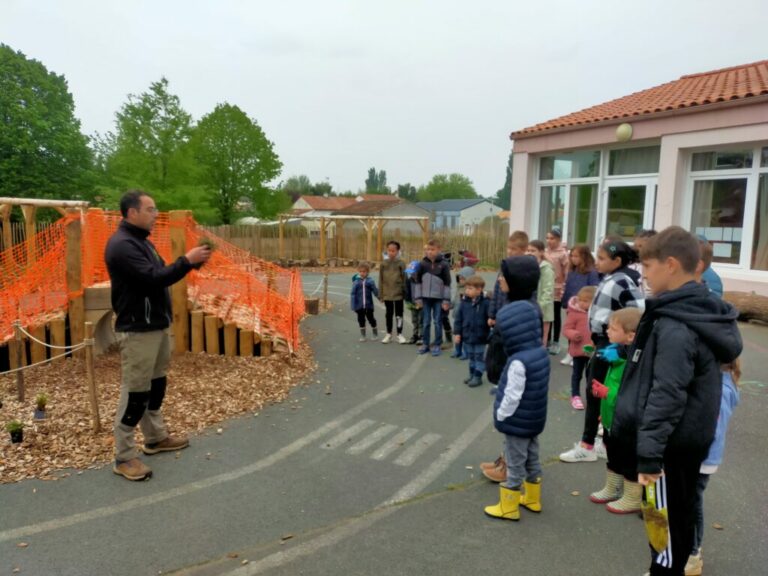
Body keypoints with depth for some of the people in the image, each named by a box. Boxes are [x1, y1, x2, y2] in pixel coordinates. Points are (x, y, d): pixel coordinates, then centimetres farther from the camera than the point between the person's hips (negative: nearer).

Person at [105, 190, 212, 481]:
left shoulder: (142, 241, 14)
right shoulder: (121, 245, -19)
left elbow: (161, 273, 17)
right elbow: (153, 278, -28)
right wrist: (187, 260, -24)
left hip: (157, 325, 10)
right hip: (137, 330, -10)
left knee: (157, 384, 18)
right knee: (135, 391, -4)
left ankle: (156, 437, 33)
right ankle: (124, 457, 7)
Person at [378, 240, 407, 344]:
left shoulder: (401, 263, -4)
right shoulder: (384, 263, 2)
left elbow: (404, 278, -2)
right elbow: (381, 279, 4)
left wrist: (404, 291, -3)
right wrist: (381, 294, 3)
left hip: (398, 293, -2)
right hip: (387, 294, 2)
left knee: (398, 314, 6)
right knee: (389, 314, 12)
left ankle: (400, 334, 17)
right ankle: (388, 334, 23)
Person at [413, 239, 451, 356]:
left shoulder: (444, 265, -5)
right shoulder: (423, 264, 1)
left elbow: (447, 283, -4)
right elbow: (418, 282, 5)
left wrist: (446, 300, -7)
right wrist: (418, 298, 1)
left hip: (438, 298, -2)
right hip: (426, 298, 2)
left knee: (437, 322, 5)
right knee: (425, 322, 8)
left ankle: (437, 345, 15)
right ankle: (426, 344, 20)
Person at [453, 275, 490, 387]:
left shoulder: (485, 302, -17)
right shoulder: (464, 301, -4)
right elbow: (458, 318, 0)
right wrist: (457, 332, -1)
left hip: (480, 336, -5)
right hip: (467, 335, 5)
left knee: (479, 357, 8)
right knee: (471, 357, 19)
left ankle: (478, 376, 18)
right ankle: (472, 374, 32)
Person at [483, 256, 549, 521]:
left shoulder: (518, 362, -29)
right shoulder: (541, 353, -2)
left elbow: (512, 396, -25)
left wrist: (500, 417, -10)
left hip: (518, 421, -9)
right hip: (535, 418, 9)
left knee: (515, 464, 7)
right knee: (532, 458, 22)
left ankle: (509, 507, 22)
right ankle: (532, 499, 39)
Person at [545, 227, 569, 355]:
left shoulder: (563, 254, -11)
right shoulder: (545, 252, 4)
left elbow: (567, 273, -10)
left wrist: (564, 289, -12)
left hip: (557, 290, -5)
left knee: (556, 316, 7)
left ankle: (555, 342, 18)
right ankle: (547, 340, 25)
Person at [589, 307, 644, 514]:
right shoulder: (618, 354, 1)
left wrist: (607, 393, -32)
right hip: (612, 420, 10)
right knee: (613, 457, 26)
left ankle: (633, 499, 30)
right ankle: (612, 489, 44)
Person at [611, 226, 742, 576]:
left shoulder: (675, 326, -24)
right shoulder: (698, 312, 6)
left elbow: (666, 396, -28)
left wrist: (649, 451, -24)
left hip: (671, 444, -9)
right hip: (687, 438, 9)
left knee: (666, 521, 7)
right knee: (676, 517, 22)